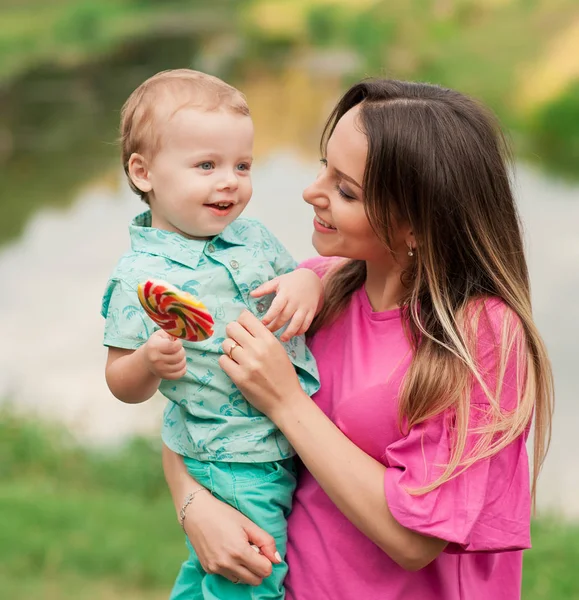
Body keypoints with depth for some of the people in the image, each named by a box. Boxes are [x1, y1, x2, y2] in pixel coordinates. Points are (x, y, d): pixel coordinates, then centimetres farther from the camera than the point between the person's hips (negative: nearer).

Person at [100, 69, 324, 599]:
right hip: (229, 467, -6)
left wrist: (307, 280, -8)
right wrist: (151, 361, -31)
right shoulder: (140, 276, -14)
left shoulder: (253, 237, 4)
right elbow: (123, 385, -9)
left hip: (291, 449, 6)